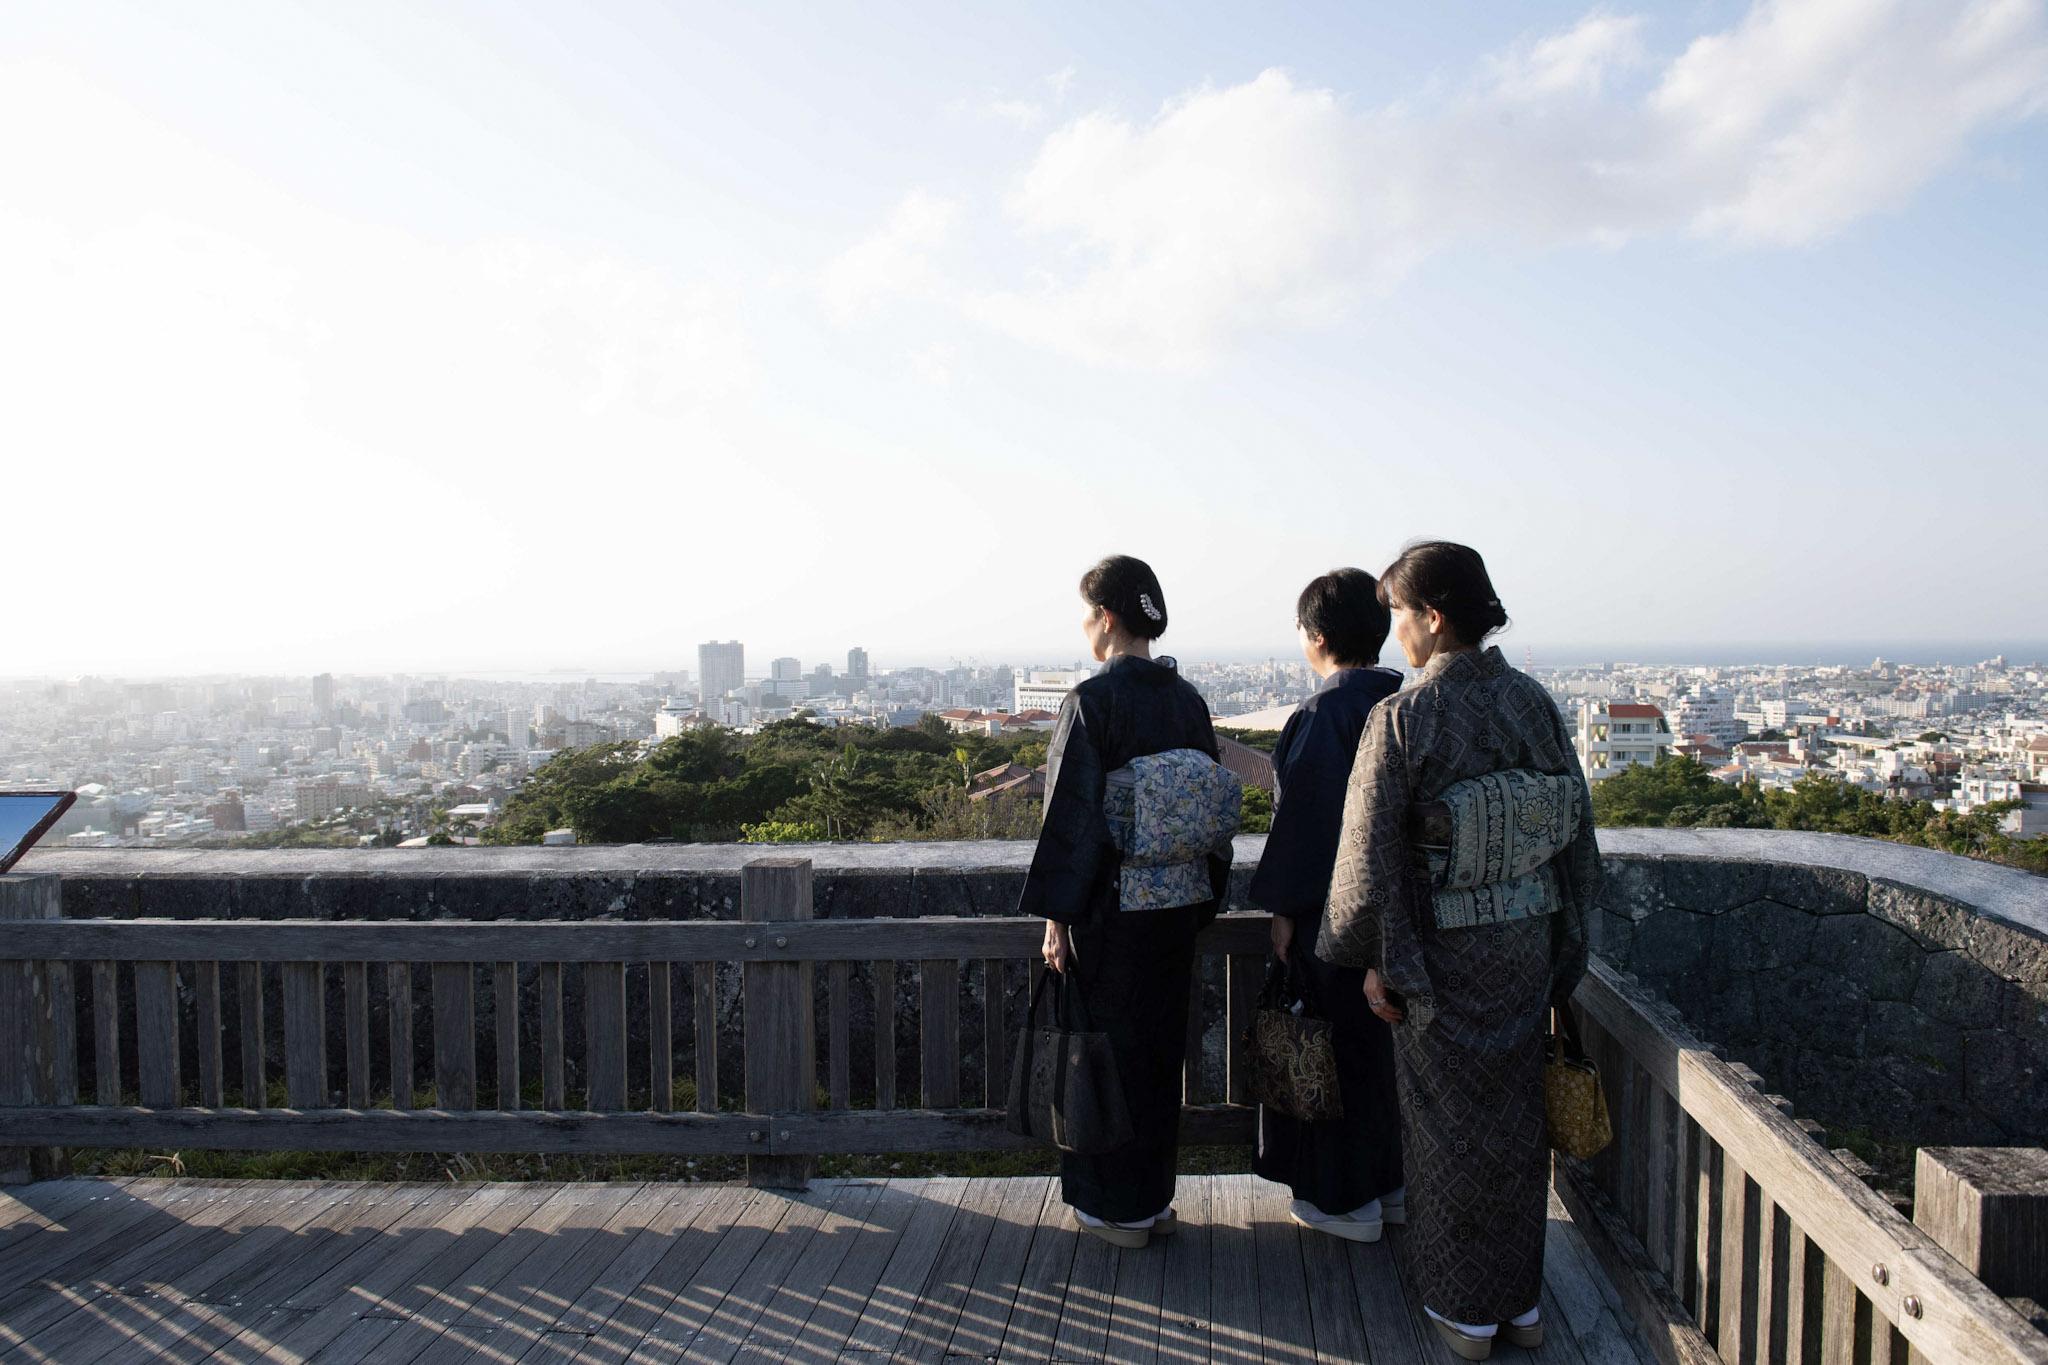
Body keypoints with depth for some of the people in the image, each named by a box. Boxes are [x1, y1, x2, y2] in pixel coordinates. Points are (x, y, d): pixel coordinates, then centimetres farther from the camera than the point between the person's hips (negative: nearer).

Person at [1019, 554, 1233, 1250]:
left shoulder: (1092, 700, -16)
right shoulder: (1188, 698, 5)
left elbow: (1073, 813, -17)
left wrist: (1055, 916, -12)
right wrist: (1203, 898, 18)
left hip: (1110, 905, -7)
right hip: (1178, 903, 7)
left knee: (1109, 1046, 7)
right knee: (1160, 1044, 17)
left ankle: (1116, 1207, 19)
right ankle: (1154, 1194, 31)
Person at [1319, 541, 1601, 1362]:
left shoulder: (1403, 717, -18)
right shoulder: (1533, 703, -1)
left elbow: (1372, 856, -18)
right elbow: (1576, 828, 6)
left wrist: (1378, 962, -6)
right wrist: (1560, 943, 16)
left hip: (1444, 949, -5)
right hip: (1528, 942, 6)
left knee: (1450, 1124, 11)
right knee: (1515, 1116, 19)